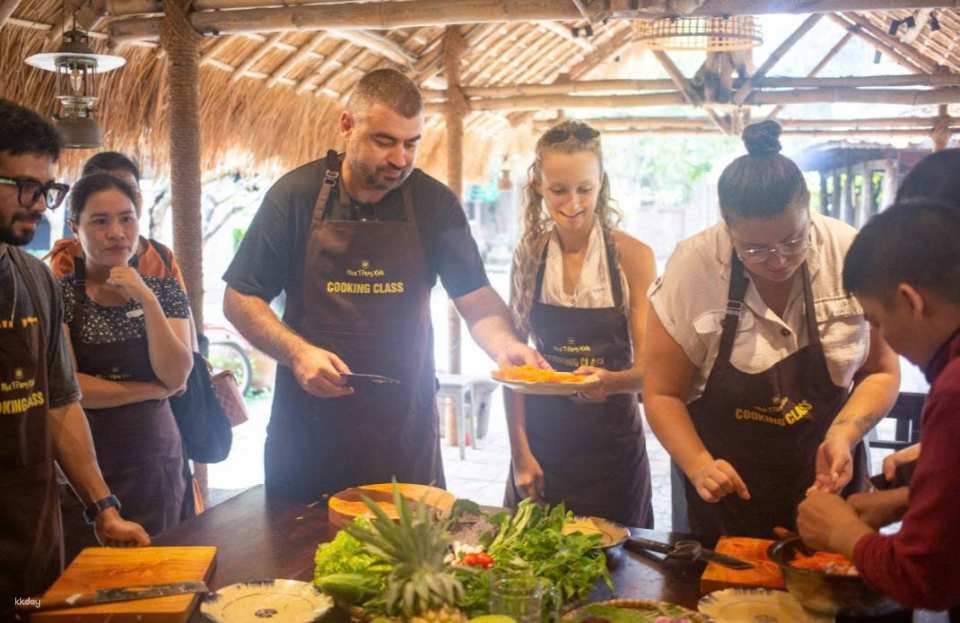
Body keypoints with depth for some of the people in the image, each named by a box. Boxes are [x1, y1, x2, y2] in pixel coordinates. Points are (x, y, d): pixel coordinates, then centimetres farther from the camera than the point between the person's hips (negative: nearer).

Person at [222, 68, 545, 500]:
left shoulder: (434, 202, -2)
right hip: (308, 429, 0)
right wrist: (298, 352, -17)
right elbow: (239, 299, -1)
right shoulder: (296, 194, -5)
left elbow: (476, 298, -4)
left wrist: (505, 345, -25)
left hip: (406, 429, 1)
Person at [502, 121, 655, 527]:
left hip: (611, 445, -2)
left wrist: (612, 382, -30)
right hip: (540, 439, 2)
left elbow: (650, 367, -8)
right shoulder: (529, 255, 0)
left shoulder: (633, 257, -9)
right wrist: (520, 453, -3)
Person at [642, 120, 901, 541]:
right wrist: (699, 466, -26)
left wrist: (844, 435, -20)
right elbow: (662, 394, -12)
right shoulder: (692, 268, -19)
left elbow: (881, 372, -4)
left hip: (826, 477, 1)